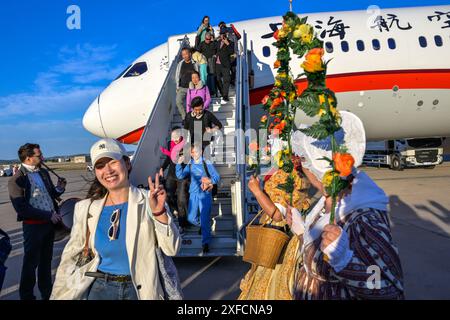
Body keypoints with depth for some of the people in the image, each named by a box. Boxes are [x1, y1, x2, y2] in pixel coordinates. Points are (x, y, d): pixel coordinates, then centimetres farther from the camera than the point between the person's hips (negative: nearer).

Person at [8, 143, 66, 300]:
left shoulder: (44, 172, 6)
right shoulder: (16, 180, -13)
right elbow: (22, 209, -17)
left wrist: (59, 189, -5)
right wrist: (49, 215, -18)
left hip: (50, 222, 6)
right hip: (33, 225, -6)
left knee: (46, 260, 19)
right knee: (31, 262, 10)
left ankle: (47, 292, 36)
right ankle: (27, 295, 30)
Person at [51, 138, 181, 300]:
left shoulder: (148, 202, -12)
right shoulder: (87, 209, -4)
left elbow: (171, 249, -15)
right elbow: (70, 257, 6)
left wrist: (159, 212, -27)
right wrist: (57, 295, 8)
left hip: (139, 290, -1)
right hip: (101, 289, 2)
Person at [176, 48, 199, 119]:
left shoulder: (194, 64, 0)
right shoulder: (180, 64, 6)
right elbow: (177, 76, 12)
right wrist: (177, 86, 6)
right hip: (181, 88, 2)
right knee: (178, 102, -12)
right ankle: (184, 117, 0)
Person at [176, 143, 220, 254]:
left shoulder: (207, 164, -1)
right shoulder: (189, 165, 11)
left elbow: (217, 177, -2)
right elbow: (180, 176, 4)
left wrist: (209, 181, -21)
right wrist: (179, 164, -6)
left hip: (205, 194, -4)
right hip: (193, 194, 4)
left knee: (205, 219, -4)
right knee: (191, 218, 7)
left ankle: (206, 243, 8)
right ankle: (202, 226, 39)